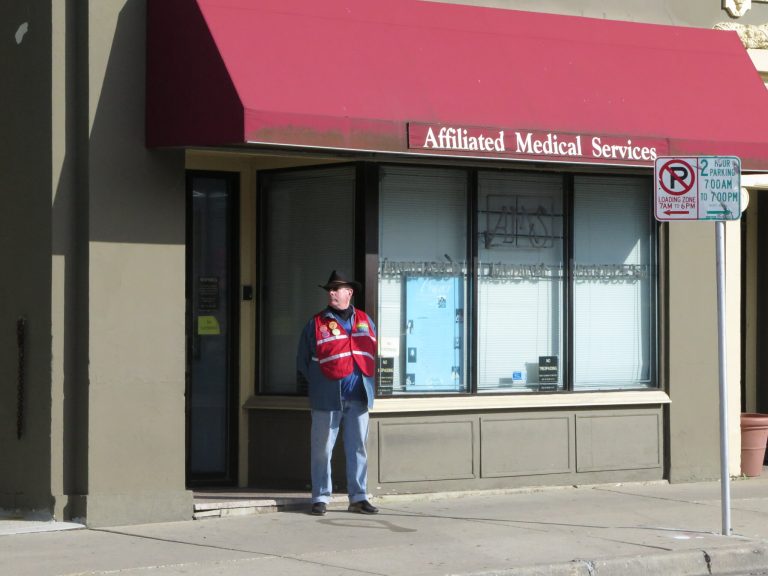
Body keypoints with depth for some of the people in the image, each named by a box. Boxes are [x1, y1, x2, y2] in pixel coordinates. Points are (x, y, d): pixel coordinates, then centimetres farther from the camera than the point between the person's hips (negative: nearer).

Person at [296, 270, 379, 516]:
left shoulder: (365, 321, 13)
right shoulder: (317, 323, 3)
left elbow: (373, 354, 18)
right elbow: (303, 360, 6)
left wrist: (367, 384, 11)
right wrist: (316, 385, 2)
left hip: (358, 397, 3)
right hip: (327, 399, -3)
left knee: (358, 449, 6)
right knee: (322, 449, 0)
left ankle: (358, 498, 11)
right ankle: (320, 498, 6)